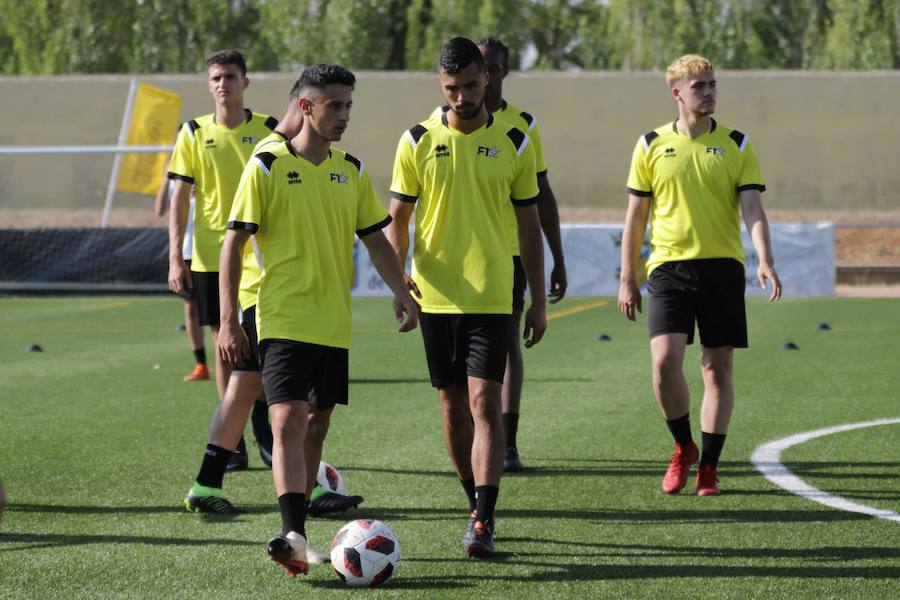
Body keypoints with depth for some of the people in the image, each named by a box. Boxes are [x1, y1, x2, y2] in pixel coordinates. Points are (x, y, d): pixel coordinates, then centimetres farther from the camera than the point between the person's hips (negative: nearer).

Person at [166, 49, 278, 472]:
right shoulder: (195, 133, 4)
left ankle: (268, 436, 10)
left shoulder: (268, 130, 2)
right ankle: (233, 445, 9)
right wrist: (175, 258, -3)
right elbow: (180, 198, 4)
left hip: (259, 257, -1)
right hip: (210, 258, 1)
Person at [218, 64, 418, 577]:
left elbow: (375, 238, 16)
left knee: (317, 424, 10)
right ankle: (293, 535, -25)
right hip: (283, 320, -6)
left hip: (335, 323, 6)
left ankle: (296, 532, 20)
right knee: (288, 420, -17)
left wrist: (400, 291, 0)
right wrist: (228, 322, -11)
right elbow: (233, 243, -6)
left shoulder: (352, 170, 9)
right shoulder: (268, 166, -6)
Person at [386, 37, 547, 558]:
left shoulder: (514, 143, 2)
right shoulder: (418, 141, 3)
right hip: (435, 295, 2)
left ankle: (484, 521, -17)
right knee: (453, 406, 9)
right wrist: (398, 277, -6)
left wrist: (539, 301, 5)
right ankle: (477, 506, 24)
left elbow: (529, 224, 7)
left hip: (492, 295, -2)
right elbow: (399, 218, 9)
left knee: (484, 402, -12)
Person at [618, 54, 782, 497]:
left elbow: (752, 208, -2)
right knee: (664, 361, -13)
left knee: (717, 367, 2)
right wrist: (627, 280, 7)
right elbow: (635, 217, 10)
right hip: (668, 265, 0)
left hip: (722, 265, 0)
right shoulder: (652, 145, 6)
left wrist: (765, 261, -19)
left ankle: (708, 466, 12)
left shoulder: (736, 145, 5)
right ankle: (683, 448, 10)